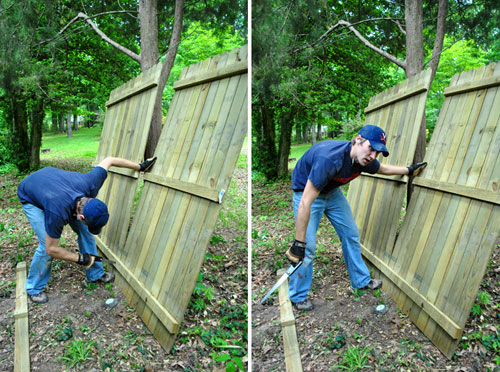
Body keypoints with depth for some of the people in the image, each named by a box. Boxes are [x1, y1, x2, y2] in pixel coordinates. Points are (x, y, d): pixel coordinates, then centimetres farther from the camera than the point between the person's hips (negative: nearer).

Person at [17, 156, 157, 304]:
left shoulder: (89, 184, -34)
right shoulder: (58, 213, -45)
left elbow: (108, 160, -16)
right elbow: (51, 249, -29)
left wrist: (140, 167, -8)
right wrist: (79, 258, -21)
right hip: (30, 197, -5)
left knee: (85, 232, -1)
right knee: (45, 245, -16)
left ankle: (95, 274, 15)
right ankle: (33, 288, 8)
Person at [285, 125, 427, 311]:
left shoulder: (365, 160, -16)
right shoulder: (329, 158, -40)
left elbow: (382, 168, 14)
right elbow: (305, 204, -39)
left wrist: (409, 170, 17)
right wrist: (299, 243, -36)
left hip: (332, 191, 8)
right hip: (306, 192, -7)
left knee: (351, 235, 13)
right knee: (307, 248, -11)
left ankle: (361, 280, 34)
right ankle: (297, 295, 10)